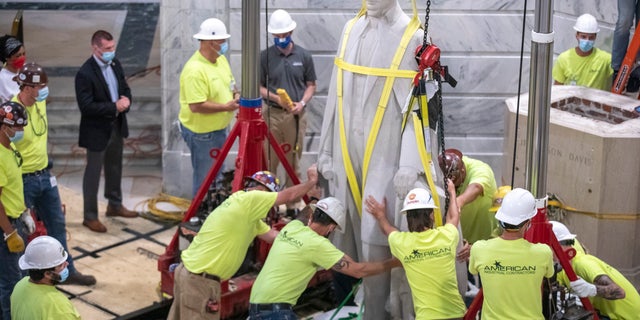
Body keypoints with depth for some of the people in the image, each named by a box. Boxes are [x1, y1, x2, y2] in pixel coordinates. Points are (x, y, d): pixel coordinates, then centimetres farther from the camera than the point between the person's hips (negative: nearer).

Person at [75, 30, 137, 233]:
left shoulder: (115, 64, 0)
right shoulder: (85, 74, -24)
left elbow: (124, 87, 13)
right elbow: (86, 107, -26)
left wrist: (126, 100, -10)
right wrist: (114, 107, -25)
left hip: (117, 126, 8)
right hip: (97, 130, -8)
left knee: (115, 168, 23)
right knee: (93, 173, 5)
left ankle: (115, 205, 41)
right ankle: (90, 216, 16)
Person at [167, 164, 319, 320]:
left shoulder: (249, 214, 15)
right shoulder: (248, 199, -14)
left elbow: (274, 236, 13)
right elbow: (289, 195, -6)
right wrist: (311, 182, 9)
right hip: (200, 280, -10)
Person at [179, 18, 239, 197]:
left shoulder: (221, 60, 4)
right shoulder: (194, 70, -26)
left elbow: (228, 85, 18)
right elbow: (197, 106, -29)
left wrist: (235, 94, -5)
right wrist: (226, 107, -24)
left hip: (220, 128, 9)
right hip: (201, 132, -9)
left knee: (218, 176, 21)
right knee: (205, 179, 3)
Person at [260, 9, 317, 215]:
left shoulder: (304, 56, 1)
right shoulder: (265, 56, -1)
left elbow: (311, 85, 7)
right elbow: (258, 86, 2)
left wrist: (302, 103, -11)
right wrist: (276, 98, -15)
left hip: (297, 116, 1)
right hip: (272, 114, -1)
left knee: (293, 162, 7)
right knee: (269, 162, 2)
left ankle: (292, 203, 17)